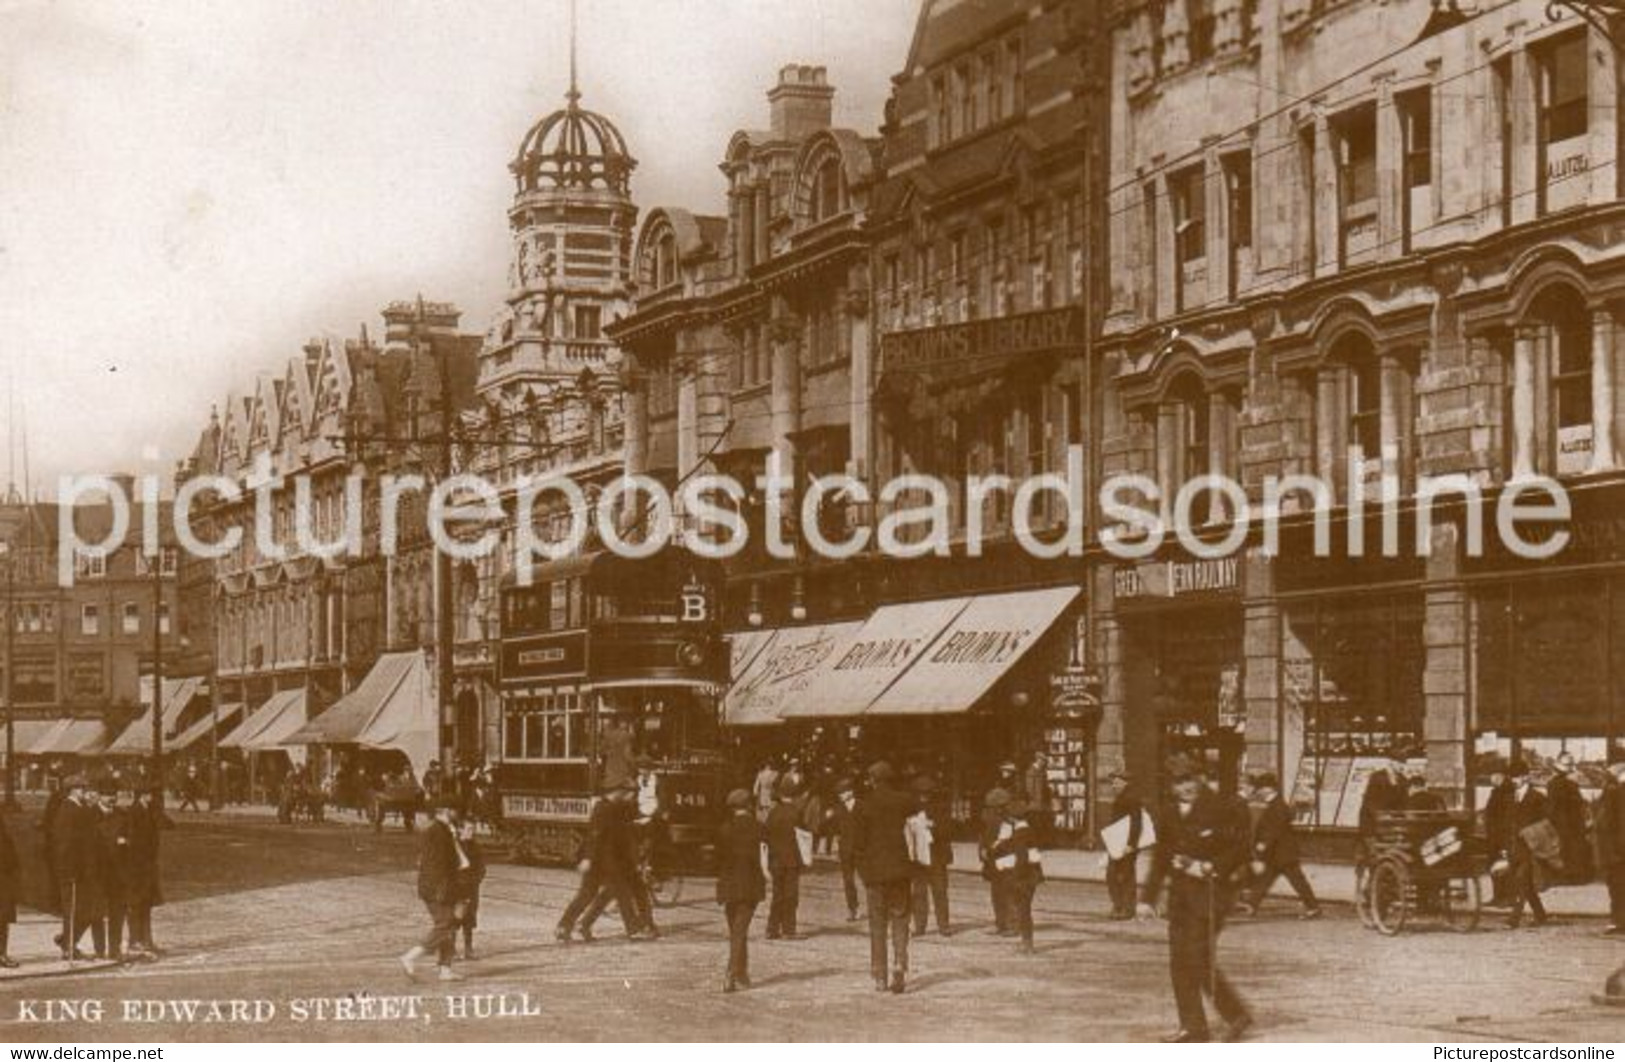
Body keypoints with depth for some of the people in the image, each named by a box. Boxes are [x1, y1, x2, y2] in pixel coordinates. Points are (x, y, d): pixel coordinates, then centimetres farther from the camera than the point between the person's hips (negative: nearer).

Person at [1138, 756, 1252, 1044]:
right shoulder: (1168, 816, 12)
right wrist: (1148, 898, 12)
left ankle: (1236, 1013, 1)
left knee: (1199, 960, -12)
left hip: (1208, 893, -7)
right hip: (1179, 895, 7)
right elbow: (1160, 859, 16)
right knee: (1179, 963, 6)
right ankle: (1192, 1027, 14)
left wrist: (1209, 868, -16)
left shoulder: (1217, 811, -7)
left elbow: (1239, 851, -6)